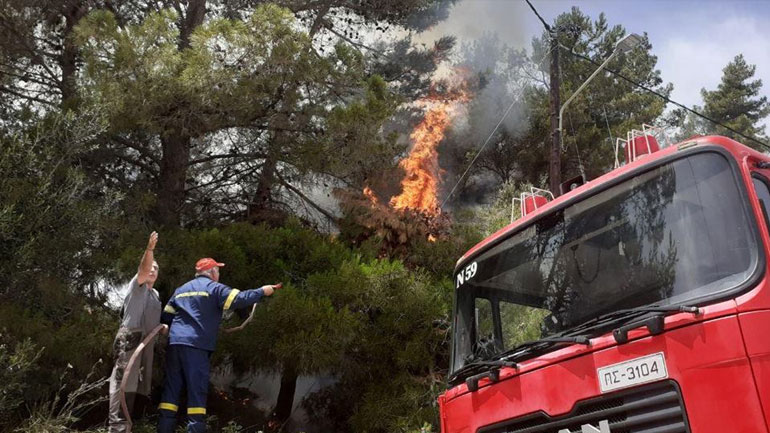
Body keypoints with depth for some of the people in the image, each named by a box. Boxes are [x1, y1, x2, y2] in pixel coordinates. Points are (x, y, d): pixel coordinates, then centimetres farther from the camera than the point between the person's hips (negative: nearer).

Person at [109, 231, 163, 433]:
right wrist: (150, 249, -32)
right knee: (124, 380, -16)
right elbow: (143, 269, -18)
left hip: (146, 340, 9)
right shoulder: (137, 285, 3)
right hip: (131, 338, -9)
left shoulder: (155, 294, 26)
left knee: (137, 382, 10)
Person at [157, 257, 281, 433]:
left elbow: (166, 317, 22)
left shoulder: (181, 290, 23)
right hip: (195, 345, -6)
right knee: (197, 391, -4)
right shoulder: (214, 288, 1)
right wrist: (262, 291, -2)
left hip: (175, 342, 7)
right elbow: (239, 299, -11)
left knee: (171, 388, 8)